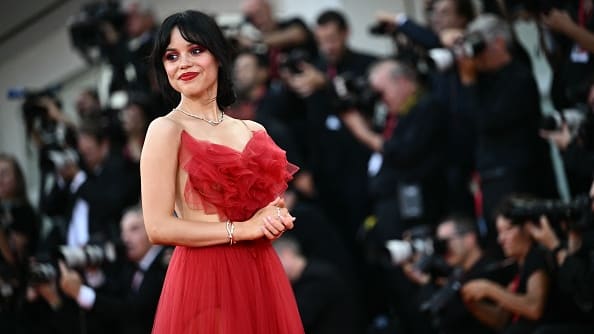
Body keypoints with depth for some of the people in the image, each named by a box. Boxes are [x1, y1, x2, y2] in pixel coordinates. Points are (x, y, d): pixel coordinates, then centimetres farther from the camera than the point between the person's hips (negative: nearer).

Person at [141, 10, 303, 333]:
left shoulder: (254, 132, 11)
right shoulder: (166, 130, -5)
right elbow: (158, 228, -13)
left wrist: (276, 219, -3)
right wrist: (241, 229, -13)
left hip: (261, 276, 6)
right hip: (202, 279, -6)